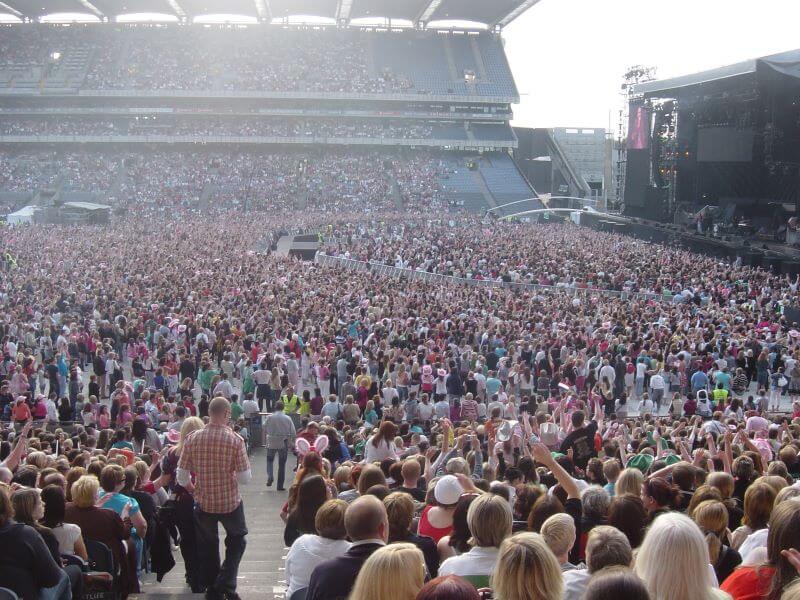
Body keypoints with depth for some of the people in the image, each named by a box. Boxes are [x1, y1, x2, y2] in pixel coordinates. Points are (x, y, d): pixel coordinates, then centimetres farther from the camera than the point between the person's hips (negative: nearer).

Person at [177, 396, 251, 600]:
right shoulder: (235, 440, -16)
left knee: (208, 546, 21)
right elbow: (245, 478, -15)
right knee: (236, 540, 22)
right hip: (230, 502, -2)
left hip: (203, 502, 2)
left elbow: (181, 478, -4)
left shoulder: (193, 439, -8)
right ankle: (226, 582, 8)